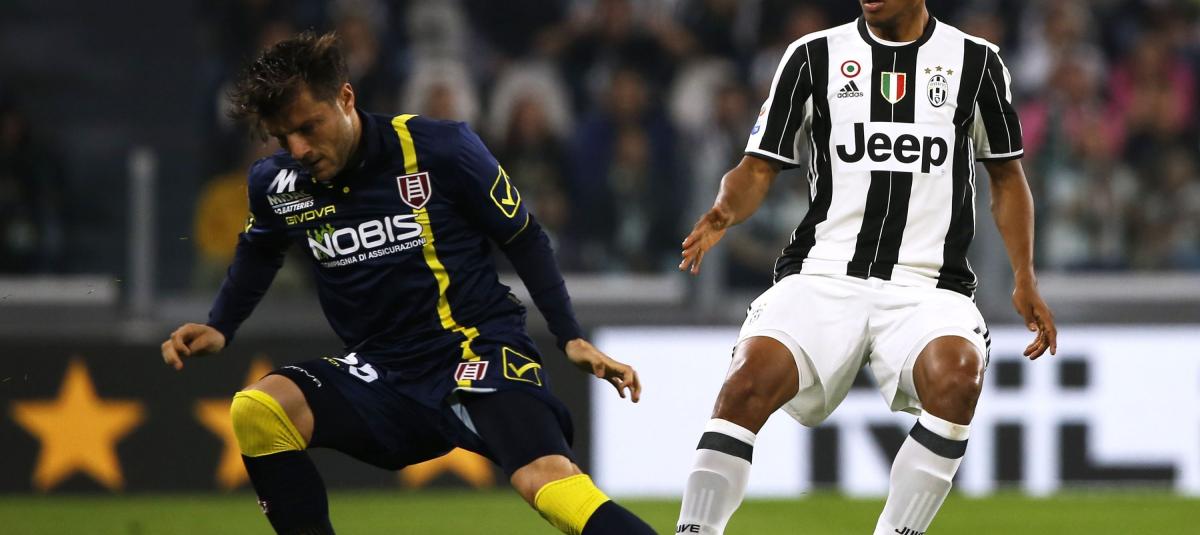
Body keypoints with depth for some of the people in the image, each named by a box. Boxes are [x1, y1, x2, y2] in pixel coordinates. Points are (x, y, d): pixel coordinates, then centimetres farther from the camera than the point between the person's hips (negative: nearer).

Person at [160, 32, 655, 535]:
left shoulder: (441, 150, -13)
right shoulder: (276, 184, -1)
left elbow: (524, 239, 1)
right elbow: (257, 254, 24)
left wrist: (571, 338, -4)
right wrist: (218, 328, 8)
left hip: (480, 354, -5)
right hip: (385, 375, 5)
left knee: (549, 480, -31)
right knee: (256, 411, -21)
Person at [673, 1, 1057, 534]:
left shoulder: (976, 61, 10)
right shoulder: (814, 56, 9)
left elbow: (1007, 177, 20)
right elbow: (759, 169, 8)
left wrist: (1025, 281, 12)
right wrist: (726, 210, -14)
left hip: (927, 286, 0)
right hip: (822, 275, 0)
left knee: (956, 374, -33)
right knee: (750, 379, -27)